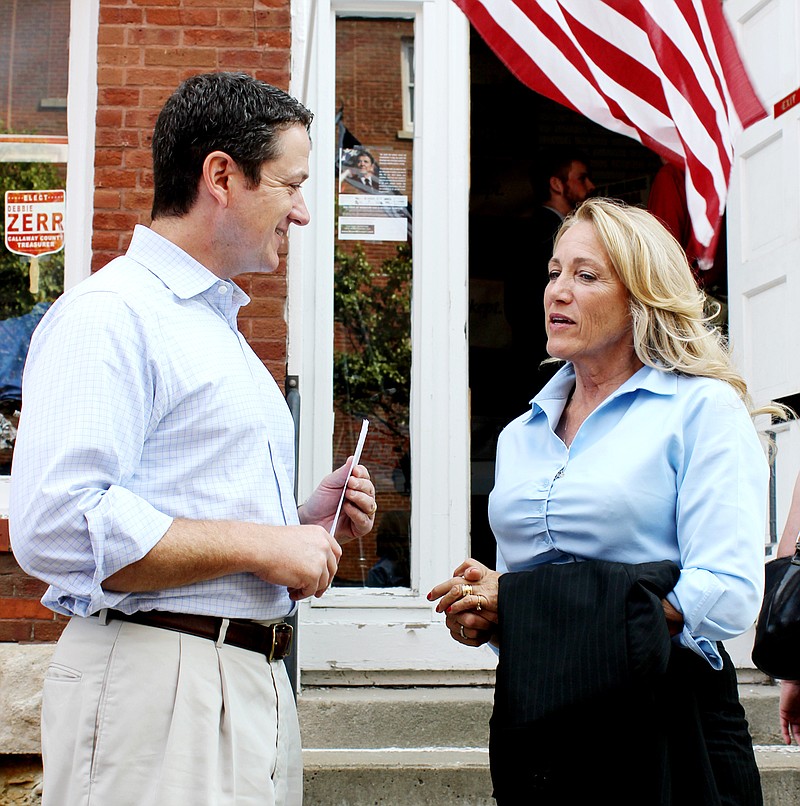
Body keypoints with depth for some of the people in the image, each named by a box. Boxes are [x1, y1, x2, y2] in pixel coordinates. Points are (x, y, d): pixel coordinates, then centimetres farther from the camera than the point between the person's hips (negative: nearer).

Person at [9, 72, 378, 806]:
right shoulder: (108, 315, -11)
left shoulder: (219, 326, 21)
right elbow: (60, 527, -24)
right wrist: (261, 545, -18)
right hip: (157, 691, -9)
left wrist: (306, 522, 7)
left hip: (257, 686, 9)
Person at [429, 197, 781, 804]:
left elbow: (728, 599, -17)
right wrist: (480, 616, -5)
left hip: (664, 728, -5)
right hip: (534, 723, 5)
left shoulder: (704, 409, -6)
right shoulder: (521, 435, 13)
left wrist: (522, 602, -17)